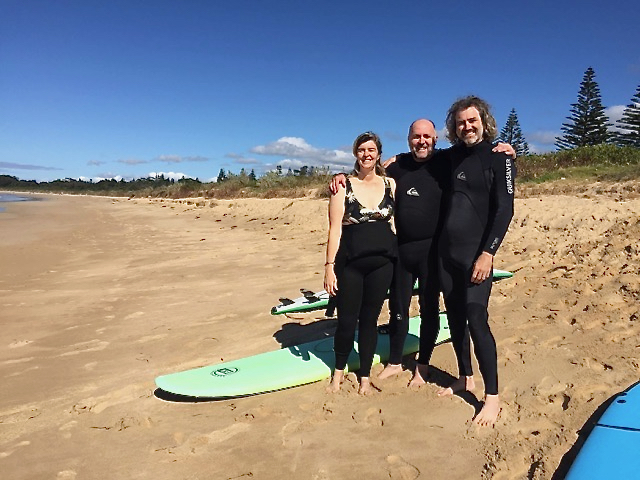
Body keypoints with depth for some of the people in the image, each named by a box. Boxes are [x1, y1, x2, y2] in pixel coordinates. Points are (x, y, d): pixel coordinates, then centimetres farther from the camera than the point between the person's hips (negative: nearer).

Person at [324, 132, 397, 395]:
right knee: (347, 320, 3)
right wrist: (329, 266, -10)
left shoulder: (390, 184, 7)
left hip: (382, 262, 2)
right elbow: (335, 229, -6)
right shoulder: (343, 186, -2)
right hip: (350, 262, -2)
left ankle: (365, 376, 26)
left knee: (370, 319, 10)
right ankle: (339, 370, 28)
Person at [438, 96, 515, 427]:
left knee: (476, 321, -9)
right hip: (446, 253, 6)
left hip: (476, 255, -6)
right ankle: (464, 378, 29)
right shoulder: (452, 156, 11)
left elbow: (505, 209, -12)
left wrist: (488, 253, -20)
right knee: (455, 318, 13)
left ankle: (492, 396, 3)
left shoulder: (498, 157, -4)